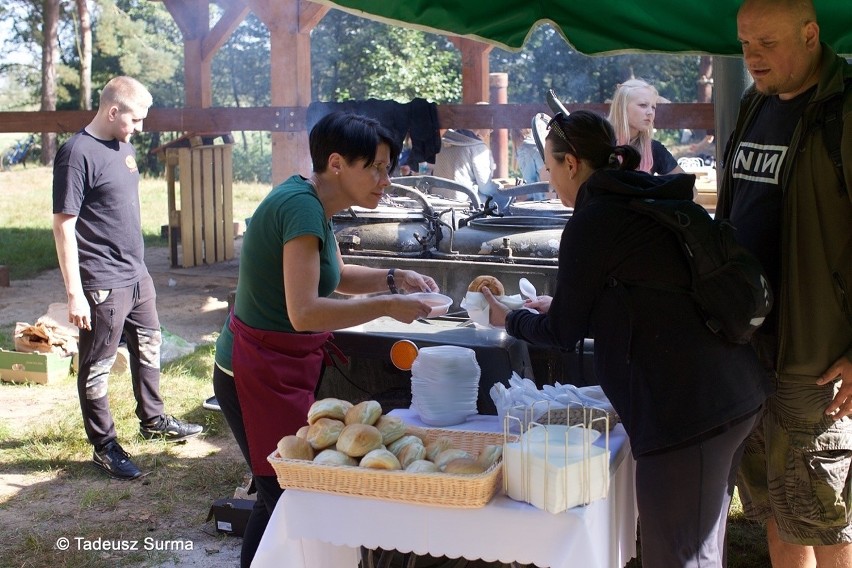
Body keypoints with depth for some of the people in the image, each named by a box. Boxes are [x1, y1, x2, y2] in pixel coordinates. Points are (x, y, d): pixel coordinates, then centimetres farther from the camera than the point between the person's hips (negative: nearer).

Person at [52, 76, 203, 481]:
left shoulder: (124, 147, 9)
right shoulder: (77, 154, -17)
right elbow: (63, 225, -19)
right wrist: (74, 293, -21)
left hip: (137, 275, 9)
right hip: (102, 285, -9)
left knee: (148, 347, 21)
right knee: (97, 366, 4)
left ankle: (153, 420, 38)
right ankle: (104, 447, 15)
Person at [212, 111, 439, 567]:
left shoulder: (311, 201, 7)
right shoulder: (302, 206, -22)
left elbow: (332, 276, 22)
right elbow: (304, 312, -31)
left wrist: (393, 278, 8)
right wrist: (387, 306, -24)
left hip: (281, 370, 10)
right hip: (262, 376, -10)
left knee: (281, 495, 18)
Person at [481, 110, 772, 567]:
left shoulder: (592, 222, -10)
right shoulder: (655, 201, 16)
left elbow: (564, 332, 0)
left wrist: (509, 319, 19)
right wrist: (559, 306, 34)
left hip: (685, 410, -9)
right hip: (739, 392, 9)